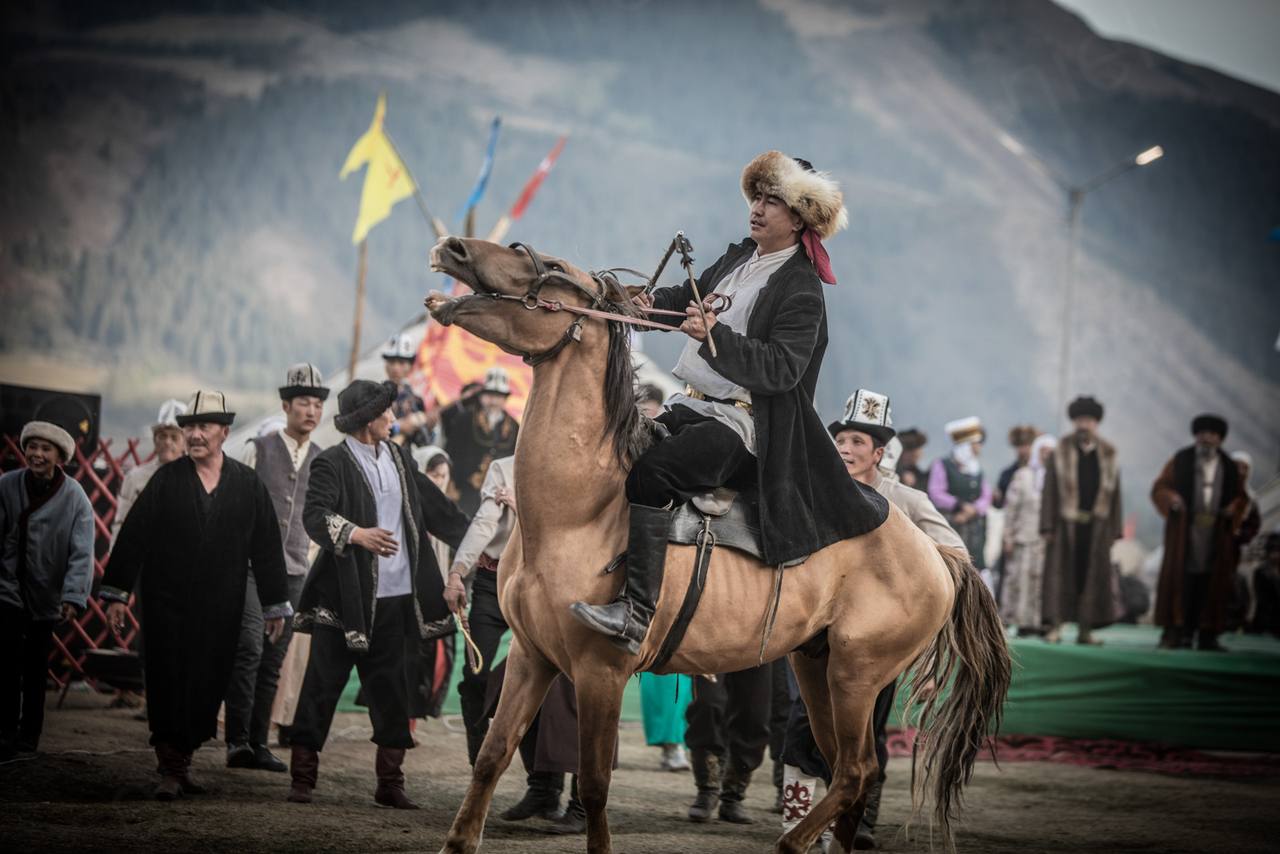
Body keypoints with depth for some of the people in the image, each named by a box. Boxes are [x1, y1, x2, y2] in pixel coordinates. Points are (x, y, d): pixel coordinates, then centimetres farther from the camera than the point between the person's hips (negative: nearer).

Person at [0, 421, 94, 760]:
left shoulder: (75, 499, -11)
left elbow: (82, 553, -15)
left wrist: (73, 598, -25)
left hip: (46, 595, 1)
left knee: (36, 667, 10)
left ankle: (29, 737, 20)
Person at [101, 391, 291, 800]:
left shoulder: (248, 484, 6)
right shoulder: (166, 479, 2)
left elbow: (267, 547, 8)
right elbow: (133, 536, 1)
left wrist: (275, 606, 8)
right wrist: (116, 593, -4)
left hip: (220, 612, 1)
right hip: (167, 605, -1)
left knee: (208, 689, 3)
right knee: (168, 685, -4)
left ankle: (182, 761, 15)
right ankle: (171, 769, 0)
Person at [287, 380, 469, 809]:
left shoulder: (399, 458, 13)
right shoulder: (332, 463, -8)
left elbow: (436, 507, 21)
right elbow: (315, 515, -22)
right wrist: (357, 534, -38)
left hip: (393, 599, 6)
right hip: (345, 598, -6)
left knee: (391, 692, 8)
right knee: (323, 685, 0)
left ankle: (390, 783, 14)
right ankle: (302, 777, 7)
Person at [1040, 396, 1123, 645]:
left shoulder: (1108, 455, 8)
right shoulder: (1060, 452, 2)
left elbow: (1114, 493, 9)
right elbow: (1049, 491, 0)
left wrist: (1115, 529, 3)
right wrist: (1048, 527, -7)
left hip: (1096, 526, 2)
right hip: (1066, 524, -2)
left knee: (1093, 576, 3)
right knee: (1060, 575, -3)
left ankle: (1085, 630, 9)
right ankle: (1054, 627, -1)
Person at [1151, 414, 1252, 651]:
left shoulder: (1229, 467, 13)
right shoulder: (1181, 460, 6)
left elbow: (1241, 496, 19)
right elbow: (1159, 488, 5)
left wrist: (1234, 510, -2)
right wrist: (1171, 499, -15)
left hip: (1216, 535, 2)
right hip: (1185, 534, -2)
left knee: (1212, 584, 0)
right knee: (1181, 580, -7)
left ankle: (1207, 636, 3)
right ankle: (1176, 633, -7)